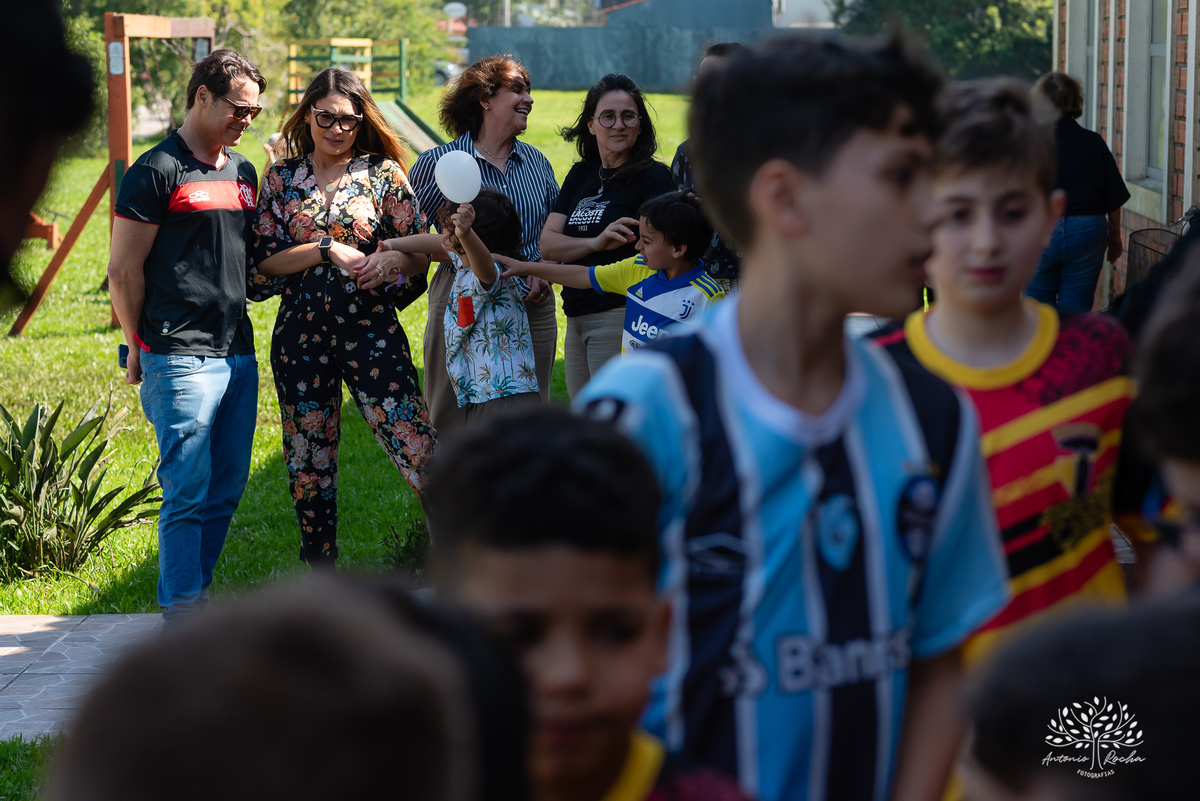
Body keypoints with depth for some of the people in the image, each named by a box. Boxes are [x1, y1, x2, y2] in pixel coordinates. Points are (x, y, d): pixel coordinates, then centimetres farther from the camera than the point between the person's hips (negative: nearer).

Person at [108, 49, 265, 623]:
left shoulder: (243, 173, 16)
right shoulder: (157, 172, -7)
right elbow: (124, 270, -6)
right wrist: (140, 350, -3)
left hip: (238, 355, 8)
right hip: (182, 360, -8)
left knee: (227, 489, 9)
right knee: (188, 492, -8)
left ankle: (194, 597, 20)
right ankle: (183, 618, -5)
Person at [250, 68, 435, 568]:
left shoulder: (383, 172, 3)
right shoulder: (282, 178, 7)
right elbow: (264, 259, 0)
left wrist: (392, 259, -17)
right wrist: (326, 250, -12)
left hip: (371, 330, -2)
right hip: (301, 334, 2)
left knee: (414, 443, -12)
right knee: (308, 457, 9)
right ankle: (320, 573, 22)